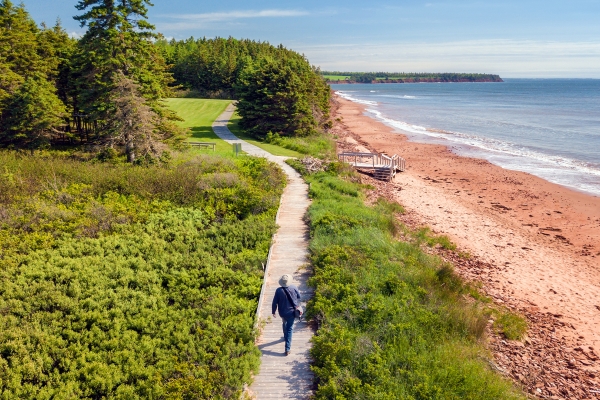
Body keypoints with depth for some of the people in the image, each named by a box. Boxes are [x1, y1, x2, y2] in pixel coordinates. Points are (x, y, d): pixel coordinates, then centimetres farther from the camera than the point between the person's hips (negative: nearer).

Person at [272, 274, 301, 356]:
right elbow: (299, 296, 2)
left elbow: (275, 302, -12)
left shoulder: (279, 291, -20)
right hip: (292, 312, 0)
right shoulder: (293, 288, -14)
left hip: (283, 313, 0)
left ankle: (285, 337, 55)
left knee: (285, 323, 31)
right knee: (290, 328, 7)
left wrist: (273, 312, 2)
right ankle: (287, 349, 2)